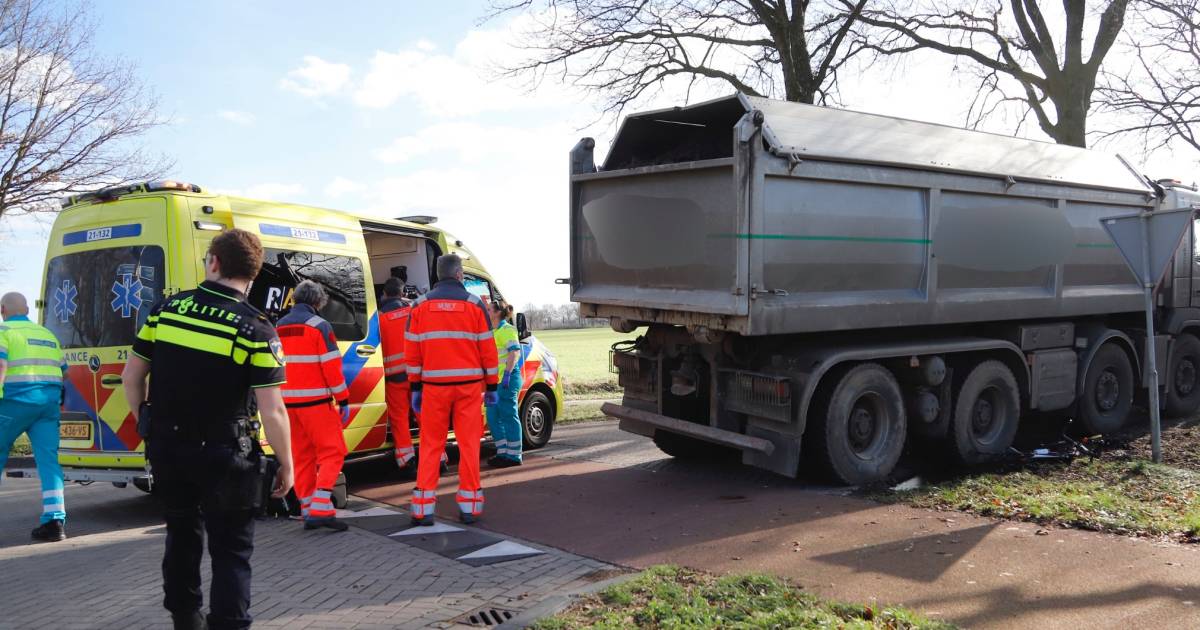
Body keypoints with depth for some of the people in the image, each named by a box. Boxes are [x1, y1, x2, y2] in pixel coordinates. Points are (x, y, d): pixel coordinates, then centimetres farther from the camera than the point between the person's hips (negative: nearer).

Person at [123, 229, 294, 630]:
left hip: (166, 449, 5)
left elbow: (131, 377, 5)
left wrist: (148, 425, 20)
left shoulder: (167, 308, -2)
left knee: (182, 533, 25)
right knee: (231, 550, 8)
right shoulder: (255, 329, -15)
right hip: (223, 457, -5)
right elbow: (272, 411, -17)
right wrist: (286, 464, -5)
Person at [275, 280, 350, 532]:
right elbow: (332, 367, -13)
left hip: (288, 402, 7)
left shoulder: (278, 328, 12)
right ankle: (321, 509, -13)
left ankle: (307, 511, 14)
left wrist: (277, 402, 23)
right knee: (332, 452, -2)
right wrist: (343, 400, -7)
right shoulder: (319, 326, -9)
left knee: (302, 456, 13)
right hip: (315, 401, -7)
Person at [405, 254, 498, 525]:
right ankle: (469, 505, 7)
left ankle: (423, 508, 6)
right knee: (469, 443, 5)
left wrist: (415, 388, 11)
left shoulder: (420, 305, 4)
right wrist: (491, 386, 8)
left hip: (434, 385, 1)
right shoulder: (474, 304, 0)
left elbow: (412, 351, 4)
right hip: (469, 384, -1)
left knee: (431, 444, 7)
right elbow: (487, 349, 1)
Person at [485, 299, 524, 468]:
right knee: (493, 416, 12)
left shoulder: (507, 329, -10)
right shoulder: (494, 331, 20)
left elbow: (515, 352, -20)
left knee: (509, 416, -6)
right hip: (496, 380, 10)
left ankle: (513, 456, -1)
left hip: (507, 379, -10)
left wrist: (507, 374, -26)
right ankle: (502, 453, 19)